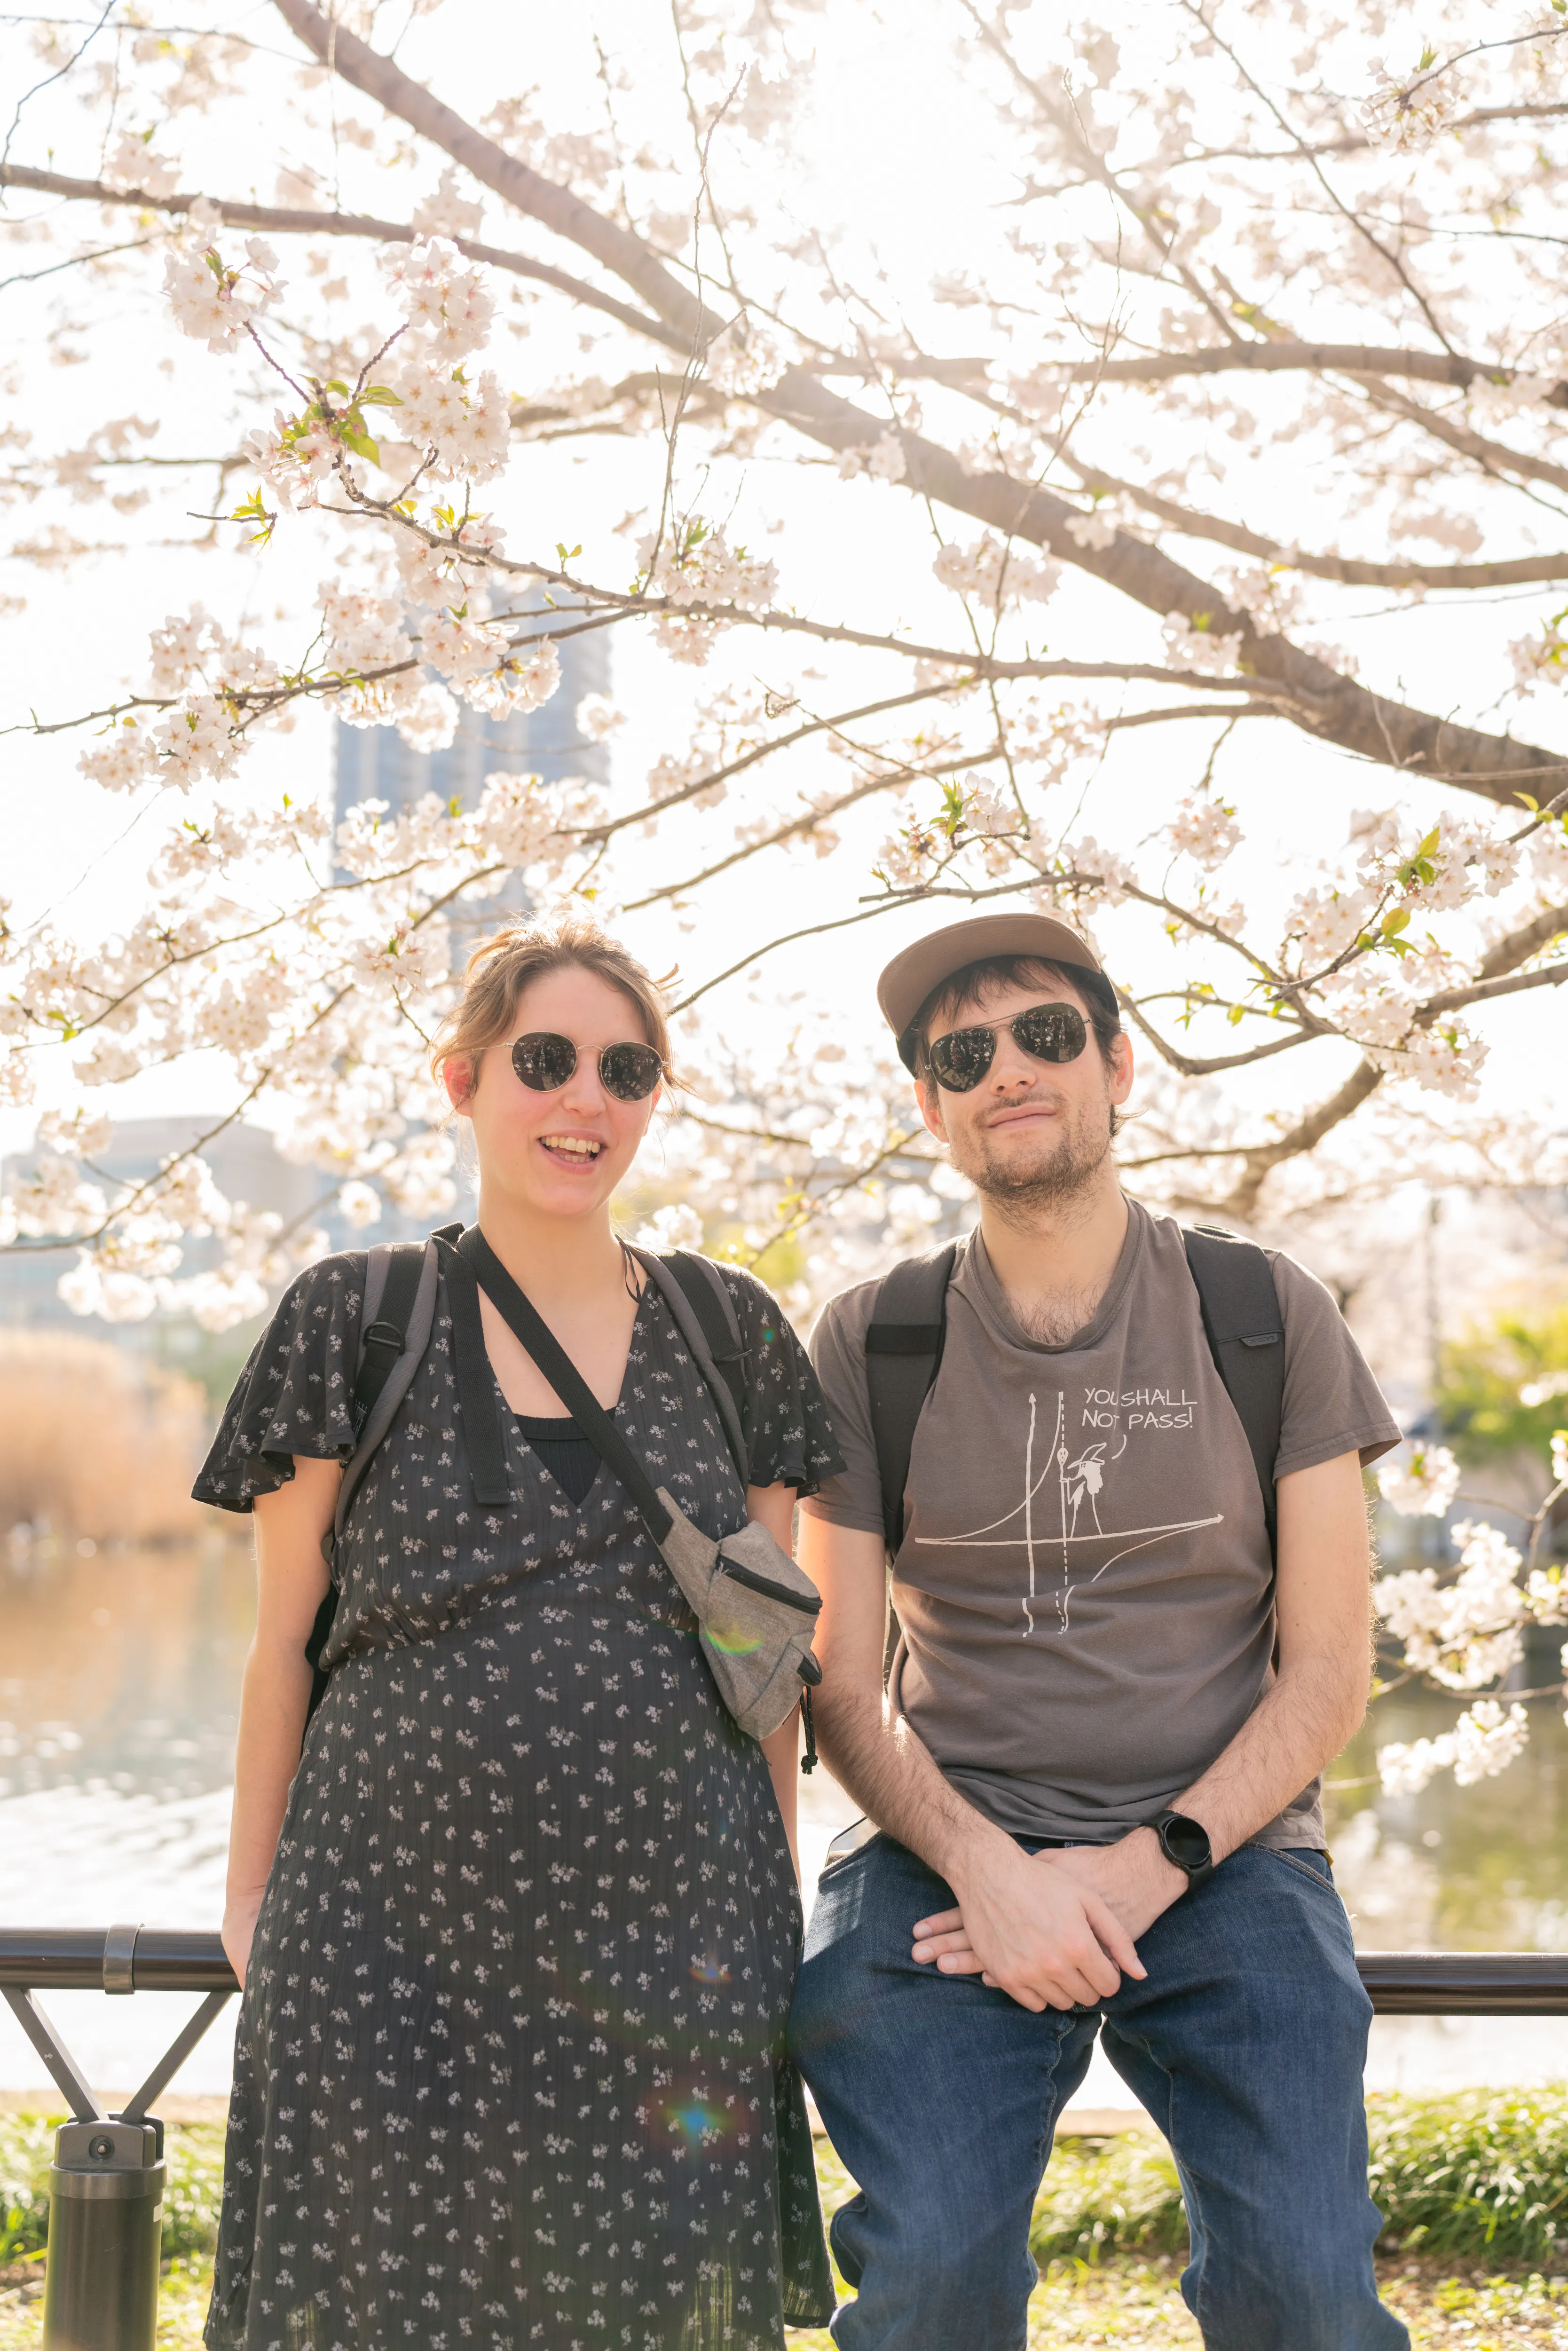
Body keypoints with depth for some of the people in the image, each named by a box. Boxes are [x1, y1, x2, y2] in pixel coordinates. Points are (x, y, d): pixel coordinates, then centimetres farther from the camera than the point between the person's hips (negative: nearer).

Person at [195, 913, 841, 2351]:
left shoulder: (732, 1336, 7)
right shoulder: (351, 1324, 1)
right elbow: (285, 1640, 6)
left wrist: (779, 1904, 11)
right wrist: (250, 1895, 8)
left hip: (669, 1922, 2)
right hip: (393, 1932, -1)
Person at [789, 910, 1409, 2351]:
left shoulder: (1270, 1316, 4)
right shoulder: (873, 1343, 5)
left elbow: (1327, 1669, 2)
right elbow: (845, 1688, 5)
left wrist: (1145, 1867, -11)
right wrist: (987, 1868, -13)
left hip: (1220, 1852, 0)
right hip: (949, 1853, 0)